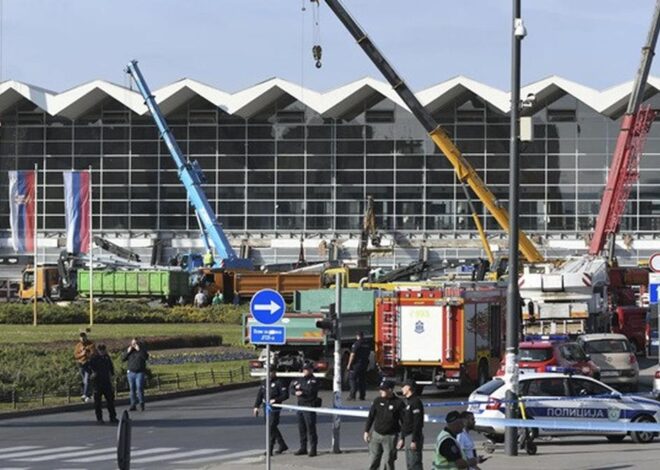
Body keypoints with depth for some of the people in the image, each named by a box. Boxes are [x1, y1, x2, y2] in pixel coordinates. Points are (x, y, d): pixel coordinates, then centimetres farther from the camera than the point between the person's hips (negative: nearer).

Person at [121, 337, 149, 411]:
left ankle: (141, 404, -6)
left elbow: (146, 357, -16)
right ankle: (133, 405, 8)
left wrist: (139, 350, -18)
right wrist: (128, 352, -8)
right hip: (131, 372, 4)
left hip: (140, 372, -4)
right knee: (132, 389, 4)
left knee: (139, 388, -14)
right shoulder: (129, 350, 10)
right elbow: (123, 358, 4)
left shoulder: (142, 349, 2)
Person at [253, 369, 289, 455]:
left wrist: (275, 400, -24)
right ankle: (282, 445, 29)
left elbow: (285, 395, -12)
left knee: (272, 428, -9)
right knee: (271, 428, 14)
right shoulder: (264, 382, 12)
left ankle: (270, 449, -6)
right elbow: (259, 395, 15)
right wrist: (256, 407, 9)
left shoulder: (279, 383, -9)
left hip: (274, 409, -8)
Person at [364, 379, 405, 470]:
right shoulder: (377, 401, 4)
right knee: (373, 460, 5)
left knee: (389, 461, 0)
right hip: (376, 435, 3)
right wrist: (366, 431, 6)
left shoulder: (398, 403, -6)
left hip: (390, 437, -3)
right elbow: (370, 417, 10)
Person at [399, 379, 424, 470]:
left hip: (414, 437, -10)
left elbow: (417, 423, -20)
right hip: (408, 436, 10)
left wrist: (414, 441, -23)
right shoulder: (407, 402, 16)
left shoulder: (416, 402, -14)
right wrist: (402, 439, 20)